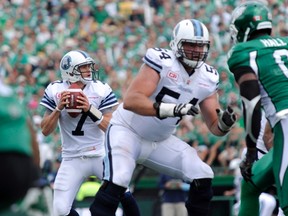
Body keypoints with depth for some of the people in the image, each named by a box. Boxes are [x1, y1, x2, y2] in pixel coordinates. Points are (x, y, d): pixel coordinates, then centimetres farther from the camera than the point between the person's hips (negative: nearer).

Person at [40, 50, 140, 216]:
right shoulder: (56, 91, -3)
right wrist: (58, 108, -17)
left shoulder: (101, 90, -6)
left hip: (101, 154, -1)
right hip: (72, 159, 1)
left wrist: (90, 109, -23)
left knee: (124, 194, -17)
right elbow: (45, 131, -1)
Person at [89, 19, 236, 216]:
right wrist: (172, 109, -47)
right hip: (127, 131, -7)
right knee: (116, 183, -27)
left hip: (160, 141, 7)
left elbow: (214, 126, 1)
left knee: (202, 178, -4)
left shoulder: (208, 79, -3)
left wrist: (224, 124, -24)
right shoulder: (162, 61, -23)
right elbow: (130, 100, -35)